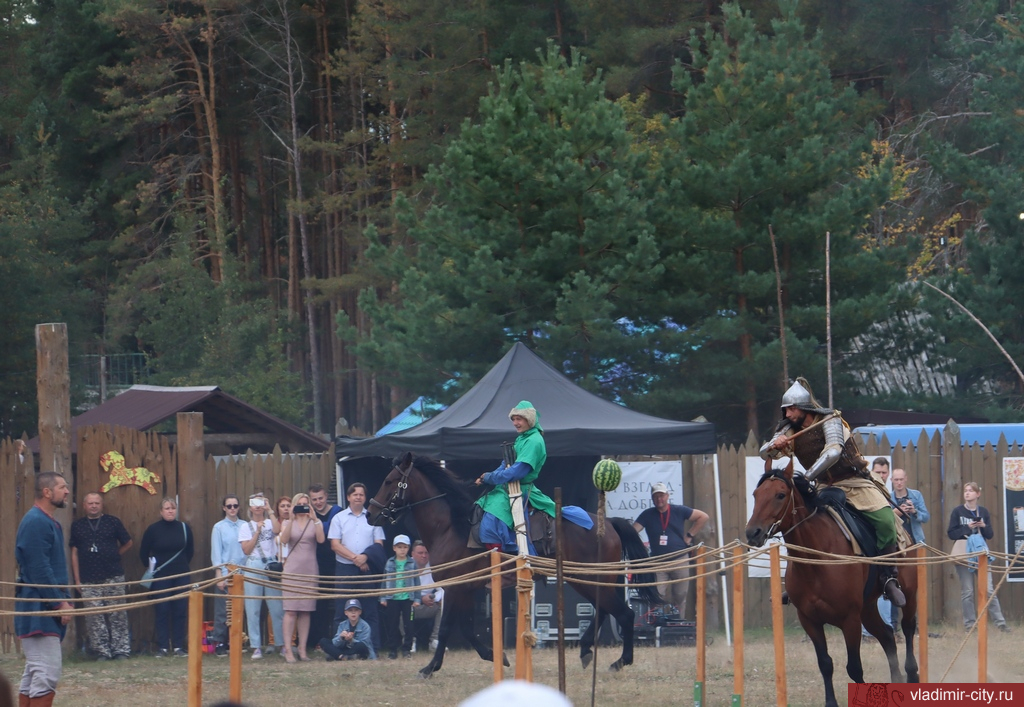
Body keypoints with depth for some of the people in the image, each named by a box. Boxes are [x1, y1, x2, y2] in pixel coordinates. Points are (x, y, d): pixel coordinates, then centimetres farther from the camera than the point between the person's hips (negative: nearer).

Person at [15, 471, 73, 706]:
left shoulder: (49, 522, 17)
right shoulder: (36, 522, -15)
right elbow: (39, 569, -20)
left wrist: (63, 600, 13)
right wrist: (59, 603, -18)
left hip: (46, 609, 11)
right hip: (39, 609, -11)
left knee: (35, 672, 11)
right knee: (47, 670, -14)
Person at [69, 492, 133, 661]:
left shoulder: (113, 522, 6)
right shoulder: (78, 526, 10)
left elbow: (128, 543, 16)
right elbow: (74, 552, 11)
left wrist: (113, 556, 10)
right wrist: (77, 579, 6)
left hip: (113, 577, -1)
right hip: (89, 581, 1)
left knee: (118, 615, -2)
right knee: (94, 617, -2)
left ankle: (121, 650, 3)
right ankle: (102, 651, 3)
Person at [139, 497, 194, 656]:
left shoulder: (184, 528, 4)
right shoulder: (153, 530, -3)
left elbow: (190, 550, 17)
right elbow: (143, 553, 6)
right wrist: (151, 566, 8)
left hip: (181, 576, 2)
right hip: (160, 577, -2)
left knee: (180, 611, 1)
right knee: (162, 611, -3)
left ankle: (179, 646, 7)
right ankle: (162, 647, 0)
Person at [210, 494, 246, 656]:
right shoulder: (219, 527, 1)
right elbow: (216, 553, 0)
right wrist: (220, 576, -7)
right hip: (225, 573, -2)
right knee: (222, 611, -3)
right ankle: (220, 644, 1)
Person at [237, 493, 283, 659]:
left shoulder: (270, 522, 10)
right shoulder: (245, 527, 10)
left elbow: (277, 530, -13)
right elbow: (246, 549, 0)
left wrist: (270, 511, -8)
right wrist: (257, 531, -5)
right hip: (254, 566, 0)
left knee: (277, 607, -2)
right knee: (253, 609, -3)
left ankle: (282, 644, 5)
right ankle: (256, 647, -1)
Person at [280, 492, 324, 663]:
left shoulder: (315, 523, 11)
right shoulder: (287, 523, 10)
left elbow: (321, 539, -8)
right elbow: (284, 540, -9)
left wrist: (314, 519, -16)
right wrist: (291, 519, -16)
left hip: (309, 571, 2)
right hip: (292, 570, -1)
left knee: (306, 611, 2)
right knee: (290, 610, -9)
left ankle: (302, 650, 5)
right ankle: (287, 650, -12)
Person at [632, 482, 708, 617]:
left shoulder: (679, 511, 1)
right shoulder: (647, 515, 1)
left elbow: (703, 517, 7)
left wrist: (690, 535, 2)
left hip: (679, 561, 1)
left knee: (680, 596, 8)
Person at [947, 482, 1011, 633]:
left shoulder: (983, 512, 8)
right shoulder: (958, 511, 2)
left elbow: (990, 535, 8)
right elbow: (951, 533, -3)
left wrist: (984, 526, -12)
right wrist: (967, 527, -15)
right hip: (964, 554, -1)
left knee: (988, 590, -2)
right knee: (967, 591, -2)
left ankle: (1000, 623, -1)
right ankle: (970, 624, 4)